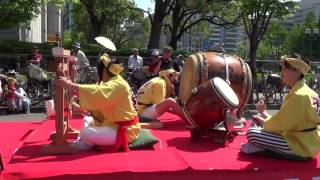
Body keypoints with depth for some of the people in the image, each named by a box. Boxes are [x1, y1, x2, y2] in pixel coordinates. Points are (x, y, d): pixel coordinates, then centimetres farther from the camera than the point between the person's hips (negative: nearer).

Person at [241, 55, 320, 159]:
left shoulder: (299, 95, -23)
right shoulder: (303, 91, 8)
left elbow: (280, 124, -22)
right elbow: (284, 120, 11)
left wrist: (263, 122, -3)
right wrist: (264, 114, 0)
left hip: (302, 145, -10)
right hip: (303, 138, 10)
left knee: (252, 134, -21)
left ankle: (259, 147, 7)